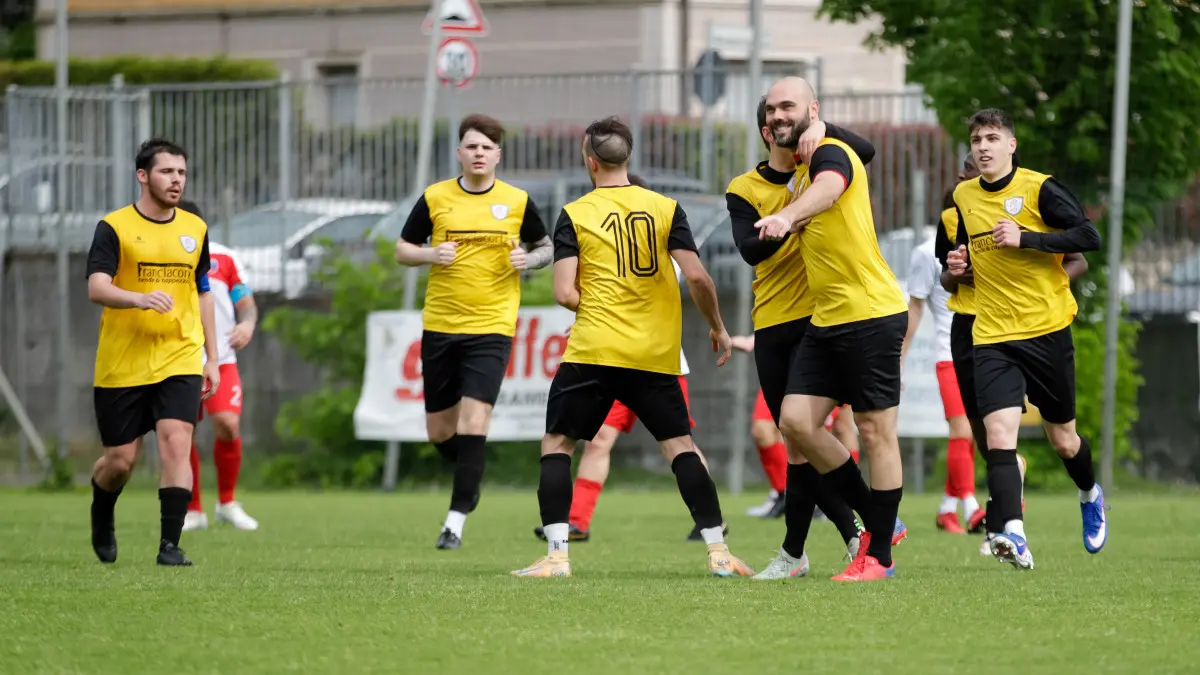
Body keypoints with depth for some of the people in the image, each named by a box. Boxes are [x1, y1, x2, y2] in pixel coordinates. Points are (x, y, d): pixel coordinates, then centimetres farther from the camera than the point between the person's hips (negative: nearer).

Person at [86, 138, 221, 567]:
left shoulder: (195, 229, 9)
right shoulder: (115, 228, -5)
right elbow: (96, 288, -18)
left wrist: (212, 358, 16)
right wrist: (140, 298, -37)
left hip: (180, 359, 2)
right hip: (122, 365, -2)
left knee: (176, 445, -15)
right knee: (121, 460, 5)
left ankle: (170, 545, -13)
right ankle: (102, 515, 38)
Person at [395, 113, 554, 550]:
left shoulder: (518, 202, 1)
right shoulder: (434, 199, 2)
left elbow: (547, 248, 15)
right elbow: (402, 251, 9)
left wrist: (529, 259, -8)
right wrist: (432, 254, -12)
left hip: (491, 328, -2)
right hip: (439, 326, 2)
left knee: (473, 418, -16)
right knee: (439, 430, 8)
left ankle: (456, 519, -11)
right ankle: (471, 480, 39)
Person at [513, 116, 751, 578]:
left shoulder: (574, 215, -1)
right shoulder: (666, 208, 4)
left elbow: (565, 293, -8)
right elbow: (697, 277, -4)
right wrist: (717, 327, 11)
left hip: (592, 350, -2)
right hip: (656, 354, 2)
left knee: (556, 444, 9)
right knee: (680, 445, 10)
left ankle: (556, 554, -2)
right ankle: (718, 552, 1)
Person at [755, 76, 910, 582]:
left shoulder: (831, 154, -11)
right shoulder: (802, 171, 17)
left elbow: (828, 189, -38)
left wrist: (787, 217, -56)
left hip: (872, 315, -9)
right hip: (826, 321, 9)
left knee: (875, 431, -3)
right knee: (796, 422, 0)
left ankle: (879, 555, 4)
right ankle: (873, 520, 14)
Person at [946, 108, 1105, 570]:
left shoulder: (1039, 189, -7)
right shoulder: (963, 197, 9)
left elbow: (1089, 237, -13)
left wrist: (1024, 238, -21)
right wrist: (960, 264, 3)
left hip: (1047, 329, -3)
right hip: (992, 337, 3)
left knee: (1062, 439, 11)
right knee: (999, 433, -19)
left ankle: (1090, 496, 43)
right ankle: (1011, 534, -31)